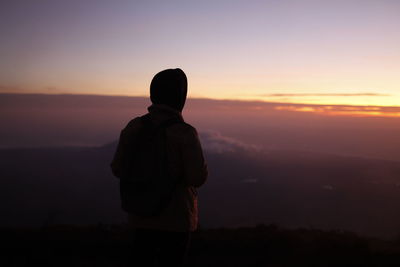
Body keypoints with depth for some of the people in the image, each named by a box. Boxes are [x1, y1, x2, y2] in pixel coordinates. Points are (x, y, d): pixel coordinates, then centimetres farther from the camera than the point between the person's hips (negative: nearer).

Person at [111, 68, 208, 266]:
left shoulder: (133, 127, -7)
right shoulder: (185, 133, -19)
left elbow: (118, 168, -2)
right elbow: (197, 177, -21)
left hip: (141, 216, 4)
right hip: (175, 219, -4)